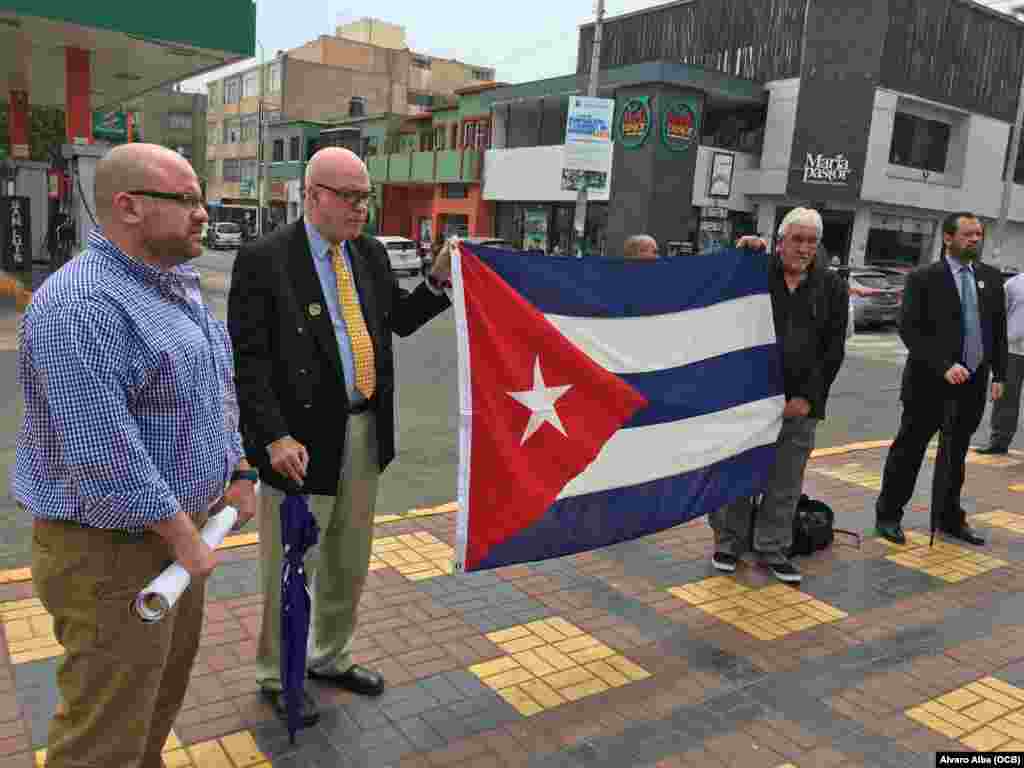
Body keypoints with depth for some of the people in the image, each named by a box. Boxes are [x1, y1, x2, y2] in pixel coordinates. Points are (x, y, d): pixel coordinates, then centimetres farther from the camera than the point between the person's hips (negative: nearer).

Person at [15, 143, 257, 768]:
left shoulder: (178, 287, 8)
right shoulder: (81, 305, -24)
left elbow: (219, 388, 18)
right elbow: (103, 453, -28)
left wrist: (237, 471, 10)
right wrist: (183, 537, -19)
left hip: (179, 528, 9)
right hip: (112, 552, -9)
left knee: (164, 691, 25)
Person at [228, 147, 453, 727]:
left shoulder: (371, 254, 7)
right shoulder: (264, 260, -12)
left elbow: (399, 320, 16)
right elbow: (249, 360, -15)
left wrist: (438, 281, 0)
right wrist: (276, 437, -21)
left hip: (364, 433, 6)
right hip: (303, 437, -6)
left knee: (349, 561, 20)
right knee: (290, 566, 11)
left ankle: (331, 656, 42)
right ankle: (278, 674, 33)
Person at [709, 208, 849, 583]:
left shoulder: (831, 286, 6)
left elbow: (834, 349, 4)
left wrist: (808, 396, -5)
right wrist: (743, 254, -9)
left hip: (799, 401, 2)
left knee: (785, 483, 8)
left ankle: (772, 549, 22)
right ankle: (729, 542, 22)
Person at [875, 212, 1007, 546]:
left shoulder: (991, 277, 7)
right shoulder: (923, 278, -9)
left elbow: (999, 330, 12)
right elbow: (909, 330, -15)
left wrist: (999, 375, 7)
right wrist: (944, 367, -22)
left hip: (973, 382, 5)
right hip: (930, 382, -5)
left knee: (955, 453, 15)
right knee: (909, 449, 4)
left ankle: (948, 518, 28)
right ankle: (888, 515, 17)